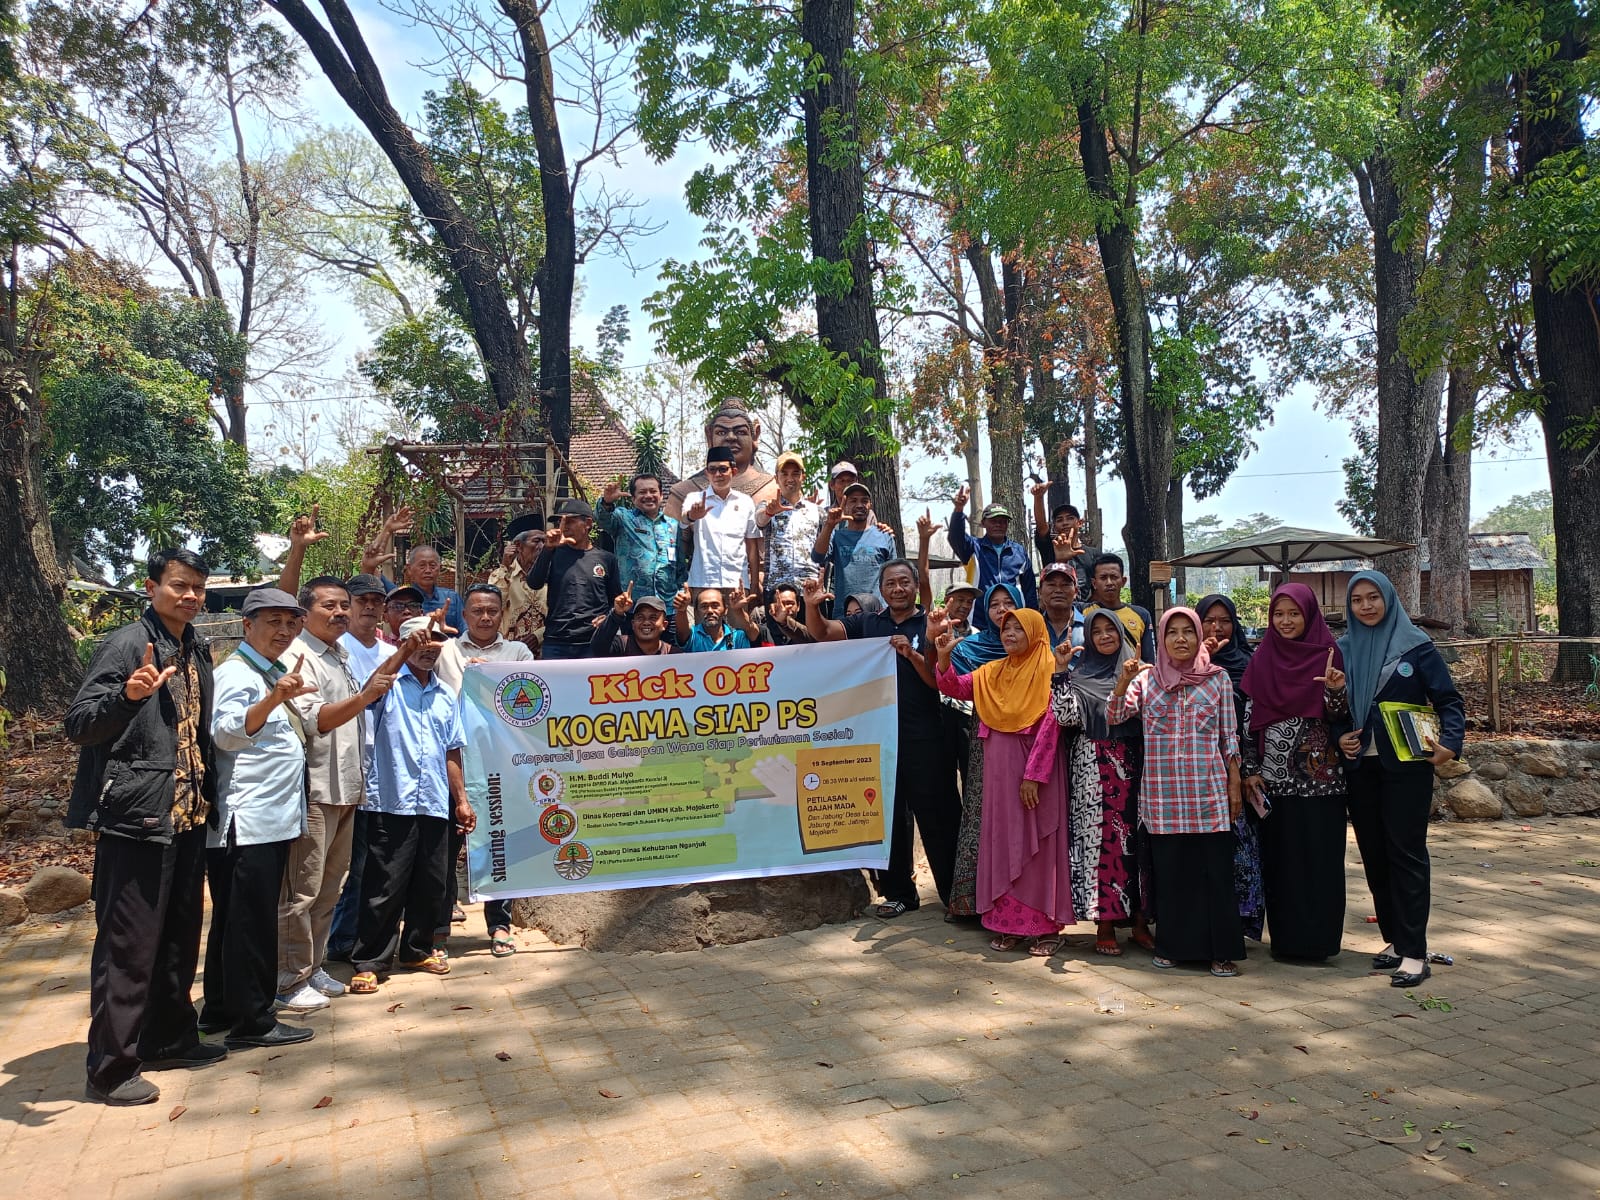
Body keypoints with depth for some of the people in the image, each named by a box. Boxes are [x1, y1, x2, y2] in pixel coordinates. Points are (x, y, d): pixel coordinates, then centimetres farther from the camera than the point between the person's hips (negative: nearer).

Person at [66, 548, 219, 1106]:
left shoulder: (197, 652, 12)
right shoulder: (126, 644, -11)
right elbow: (78, 724, -19)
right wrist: (129, 694, -36)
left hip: (187, 816, 8)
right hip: (136, 817, -8)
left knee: (179, 935, 17)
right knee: (128, 945, -1)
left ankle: (168, 1039, 32)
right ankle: (110, 1070, 11)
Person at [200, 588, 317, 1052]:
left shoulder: (272, 673, 17)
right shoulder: (236, 674, -11)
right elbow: (226, 731, -31)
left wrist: (289, 696, 21)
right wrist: (273, 699, -44)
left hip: (272, 819, 10)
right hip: (246, 821, -10)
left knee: (234, 918, 15)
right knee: (251, 921, -5)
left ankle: (220, 1011, 25)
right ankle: (252, 1020, 2)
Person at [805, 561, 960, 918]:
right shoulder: (868, 624, 10)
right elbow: (821, 632, 2)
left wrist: (912, 654, -21)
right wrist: (812, 604, -18)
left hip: (925, 740, -4)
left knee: (937, 817, -1)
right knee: (888, 817, 11)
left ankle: (954, 892, 10)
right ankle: (899, 892, 23)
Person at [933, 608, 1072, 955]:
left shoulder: (1048, 669, -6)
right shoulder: (992, 672, 13)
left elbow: (1050, 725, -11)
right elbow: (955, 688, 7)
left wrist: (1034, 774, -16)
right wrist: (944, 656, -11)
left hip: (1036, 767, -5)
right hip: (999, 768, 6)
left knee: (1038, 845, 0)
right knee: (1003, 841, 7)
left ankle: (1047, 926, 9)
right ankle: (1009, 923, 15)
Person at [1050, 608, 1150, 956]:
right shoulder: (1079, 675, 6)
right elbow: (1065, 716, -8)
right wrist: (1060, 671, -11)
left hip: (1134, 763, 2)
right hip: (1094, 767, -2)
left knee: (1137, 836, 2)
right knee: (1101, 838, -3)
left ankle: (1139, 920, 12)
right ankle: (1105, 925, 5)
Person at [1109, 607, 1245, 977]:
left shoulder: (1218, 677, 6)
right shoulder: (1146, 678, 6)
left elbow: (1229, 736, 7)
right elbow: (1114, 716, -3)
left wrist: (1235, 784, 3)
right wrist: (1123, 681, -19)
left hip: (1209, 791, 0)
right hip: (1162, 791, 1)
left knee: (1216, 870, -1)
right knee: (1169, 870, 7)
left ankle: (1221, 951, 10)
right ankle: (1172, 945, 20)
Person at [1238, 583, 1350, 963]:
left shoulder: (1327, 655, 0)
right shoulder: (1263, 659, 7)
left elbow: (1338, 717, -3)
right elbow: (1249, 717, 6)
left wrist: (1336, 690, -23)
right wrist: (1250, 769, 1)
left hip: (1319, 774, -2)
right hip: (1275, 775, 2)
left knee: (1319, 856, 0)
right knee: (1279, 855, 5)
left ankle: (1318, 938, 10)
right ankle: (1285, 936, 15)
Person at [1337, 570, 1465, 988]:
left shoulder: (1415, 645, -2)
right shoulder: (1344, 649, 8)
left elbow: (1448, 700, -3)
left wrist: (1450, 741, -19)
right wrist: (1339, 738, -4)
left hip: (1407, 764, -4)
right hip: (1360, 766, 4)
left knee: (1406, 853, -5)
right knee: (1373, 855, 8)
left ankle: (1414, 953, 0)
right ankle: (1395, 940, 20)